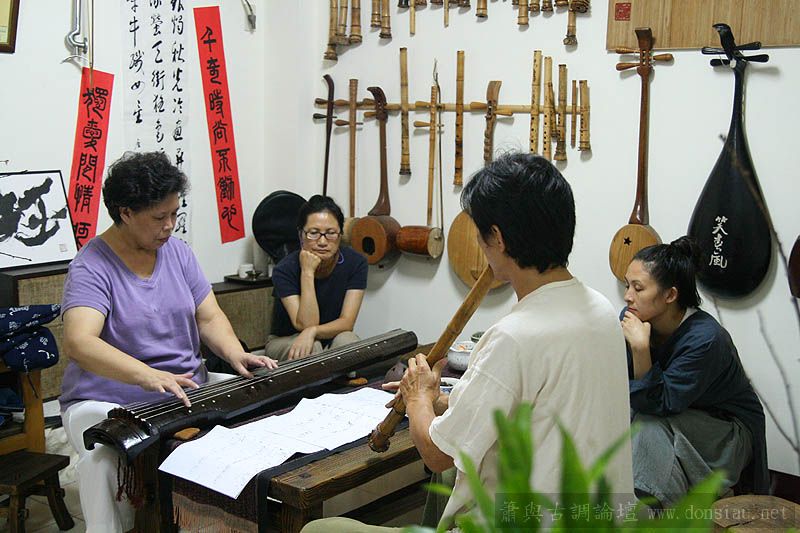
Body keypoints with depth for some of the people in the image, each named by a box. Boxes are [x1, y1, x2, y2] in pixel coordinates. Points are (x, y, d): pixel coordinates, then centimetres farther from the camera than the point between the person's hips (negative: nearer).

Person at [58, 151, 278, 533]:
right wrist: (147, 375, -44)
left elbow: (209, 317, 8)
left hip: (188, 390, 6)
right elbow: (79, 342, -28)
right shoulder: (92, 266, -13)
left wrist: (236, 354, -14)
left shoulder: (177, 251, 7)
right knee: (102, 461, -36)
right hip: (107, 401, -5)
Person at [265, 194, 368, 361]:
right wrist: (307, 272, -31)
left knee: (346, 340, -31)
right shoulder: (285, 270, -19)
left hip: (330, 340, 2)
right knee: (312, 348, -34)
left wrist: (312, 332, -36)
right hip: (285, 342, -1)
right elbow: (306, 324, -27)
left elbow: (347, 322, -17)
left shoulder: (355, 263, -14)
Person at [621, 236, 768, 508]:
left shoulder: (705, 339, -30)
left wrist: (640, 348, -39)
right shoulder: (632, 318, -12)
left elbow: (662, 404, -29)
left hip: (728, 432, -5)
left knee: (650, 428, -31)